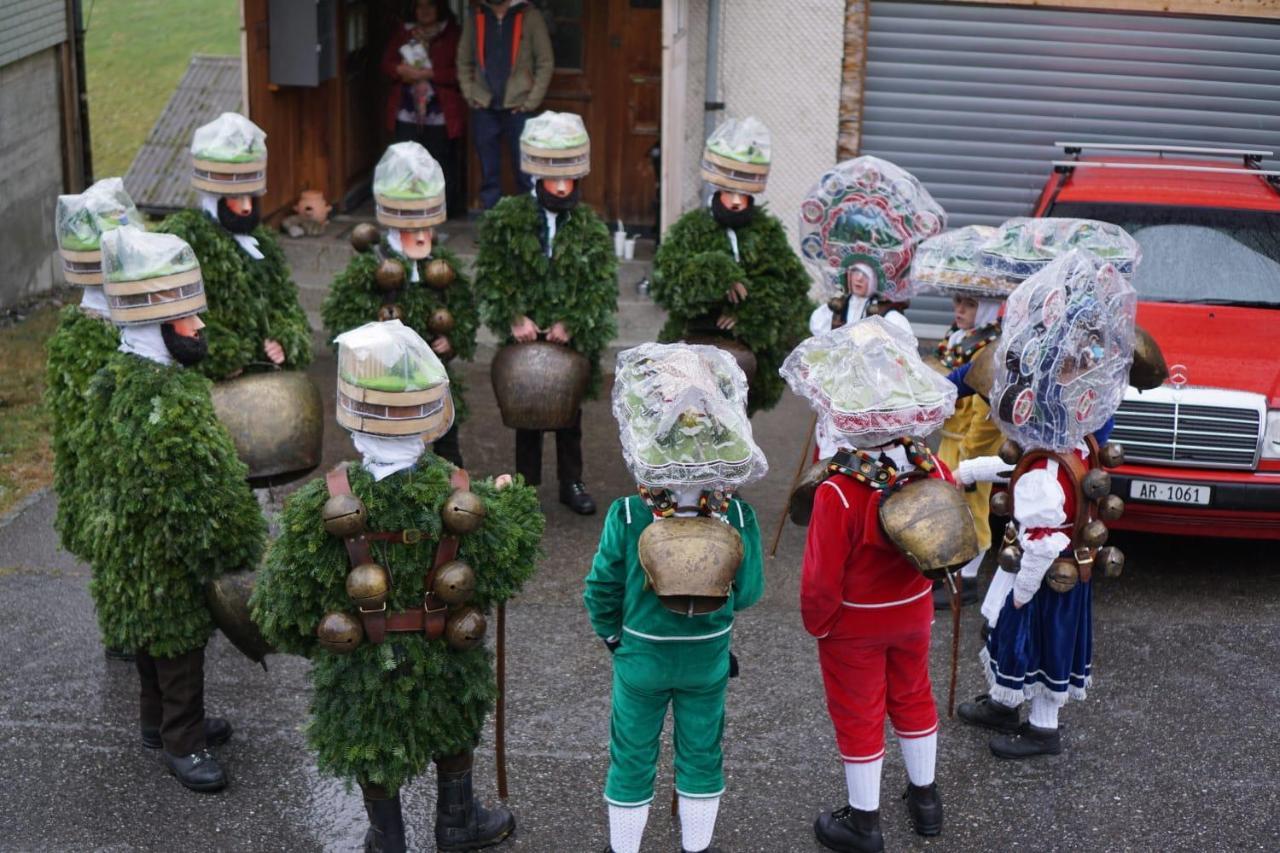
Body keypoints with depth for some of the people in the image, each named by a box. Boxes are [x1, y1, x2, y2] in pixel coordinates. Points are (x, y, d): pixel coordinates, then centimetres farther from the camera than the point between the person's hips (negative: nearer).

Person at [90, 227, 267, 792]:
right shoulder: (170, 401, -29)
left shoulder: (115, 379, 1)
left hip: (127, 549, 9)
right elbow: (200, 491, -28)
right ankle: (182, 742, 21)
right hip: (169, 556, -9)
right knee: (180, 646, 7)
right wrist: (230, 550, -17)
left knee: (154, 639, 24)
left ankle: (159, 721, 41)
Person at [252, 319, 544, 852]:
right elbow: (501, 577, -8)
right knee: (455, 729, 29)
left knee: (373, 751, 24)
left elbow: (287, 597, -16)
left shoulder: (322, 505, -28)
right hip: (445, 661, 1)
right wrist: (513, 506, 7)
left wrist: (298, 635, 6)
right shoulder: (464, 499, -25)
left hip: (360, 666, -1)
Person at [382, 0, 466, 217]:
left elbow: (460, 72, -8)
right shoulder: (402, 34, 14)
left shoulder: (453, 35, -1)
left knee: (440, 165, -1)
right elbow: (386, 65, 12)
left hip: (441, 114, -3)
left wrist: (428, 73, -15)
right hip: (407, 113, 3)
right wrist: (402, 70, -10)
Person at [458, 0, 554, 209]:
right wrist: (469, 94, 2)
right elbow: (463, 61, 13)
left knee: (526, 173, -1)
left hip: (518, 107, -2)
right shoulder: (474, 17, 7)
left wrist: (532, 101, -6)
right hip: (483, 107, 3)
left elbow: (546, 62, -1)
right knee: (489, 174, 8)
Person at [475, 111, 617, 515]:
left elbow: (603, 284, -5)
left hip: (574, 337, 1)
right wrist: (514, 318, -18)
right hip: (526, 335, -1)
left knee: (570, 415, 14)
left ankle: (571, 483, 29)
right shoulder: (506, 219, -6)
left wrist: (572, 323, -15)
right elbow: (491, 276, -7)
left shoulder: (589, 226, -3)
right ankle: (527, 485, 24)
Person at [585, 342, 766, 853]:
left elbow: (601, 589, -11)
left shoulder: (626, 518, -21)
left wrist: (611, 634, 8)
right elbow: (749, 594, -10)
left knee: (632, 758, 16)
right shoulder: (739, 517, -18)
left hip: (641, 657, -1)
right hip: (709, 658, 1)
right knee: (702, 753, 20)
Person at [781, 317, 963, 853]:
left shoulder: (838, 493, -31)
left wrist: (816, 622, -5)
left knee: (859, 716, 11)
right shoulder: (931, 468, -15)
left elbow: (822, 576, -23)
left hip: (854, 625, -5)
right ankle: (925, 799, 40)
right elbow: (954, 540, 0)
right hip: (913, 610, 5)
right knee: (913, 698, 24)